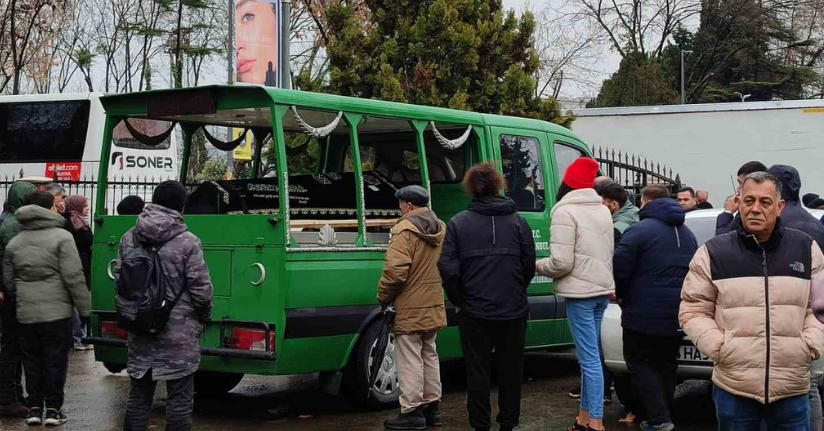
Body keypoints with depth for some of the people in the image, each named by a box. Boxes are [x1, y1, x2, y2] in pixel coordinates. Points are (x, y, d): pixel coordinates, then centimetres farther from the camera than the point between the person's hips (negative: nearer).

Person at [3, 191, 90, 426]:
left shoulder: (14, 242, 7)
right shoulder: (61, 237, -10)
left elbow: (8, 280, 12)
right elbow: (74, 277, -14)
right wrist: (85, 308, -7)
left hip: (26, 314, 4)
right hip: (57, 312, -4)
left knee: (32, 361, 13)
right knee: (55, 361, 6)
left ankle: (34, 408, 16)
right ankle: (53, 408, 10)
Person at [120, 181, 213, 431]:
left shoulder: (129, 238, 3)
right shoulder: (187, 242, -13)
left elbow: (119, 279, 11)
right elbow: (201, 289, -11)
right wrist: (204, 317, 7)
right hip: (179, 333, -5)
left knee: (138, 396, 14)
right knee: (180, 399, 2)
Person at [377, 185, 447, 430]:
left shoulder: (405, 230, -17)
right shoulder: (440, 229, 11)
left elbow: (395, 271, -23)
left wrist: (383, 297, -9)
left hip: (409, 309, -8)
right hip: (433, 307, 9)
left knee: (410, 360, -3)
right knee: (429, 356, 17)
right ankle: (431, 407, 22)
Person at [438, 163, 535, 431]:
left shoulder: (458, 223, -4)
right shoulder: (517, 221, 1)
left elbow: (447, 267, -10)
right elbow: (529, 265, 1)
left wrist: (459, 300, 3)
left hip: (475, 311, -1)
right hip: (513, 310, 2)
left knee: (478, 371, 8)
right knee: (510, 370, 14)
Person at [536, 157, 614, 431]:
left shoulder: (565, 212, -12)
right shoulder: (603, 210, 13)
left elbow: (561, 263, -17)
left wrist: (538, 265, 1)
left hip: (581, 292, -8)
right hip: (602, 289, 8)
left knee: (590, 358, -6)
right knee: (588, 355, 15)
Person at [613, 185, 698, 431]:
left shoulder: (641, 230, -13)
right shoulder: (687, 234, 15)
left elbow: (619, 268, -16)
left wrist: (621, 296, 2)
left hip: (645, 313, -7)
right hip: (677, 314, 7)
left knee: (638, 362, 2)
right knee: (666, 364, 17)